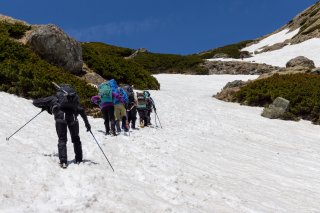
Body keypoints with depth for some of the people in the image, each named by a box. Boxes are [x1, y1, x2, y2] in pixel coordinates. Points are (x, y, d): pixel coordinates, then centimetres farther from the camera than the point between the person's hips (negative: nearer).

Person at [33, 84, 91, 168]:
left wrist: (45, 107, 45)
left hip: (60, 116, -2)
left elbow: (36, 102, 28)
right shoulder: (75, 99, 32)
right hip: (72, 117, 2)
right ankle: (79, 160, 22)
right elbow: (81, 110, 20)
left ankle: (63, 161, -5)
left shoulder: (53, 98, 27)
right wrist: (87, 123, 19)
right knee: (75, 138, 19)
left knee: (62, 139, 8)